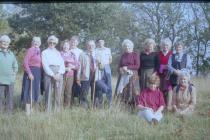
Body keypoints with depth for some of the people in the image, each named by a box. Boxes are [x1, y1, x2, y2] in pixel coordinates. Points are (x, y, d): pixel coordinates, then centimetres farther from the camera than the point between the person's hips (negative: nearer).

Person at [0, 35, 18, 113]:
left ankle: (9, 112, 11)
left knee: (10, 97, 4)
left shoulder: (11, 54, 16)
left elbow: (15, 66, 23)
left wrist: (14, 74, 12)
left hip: (10, 80, 4)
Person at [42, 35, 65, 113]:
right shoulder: (44, 52, 12)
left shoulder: (58, 53, 23)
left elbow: (62, 64, 12)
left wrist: (59, 73, -7)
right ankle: (48, 111, -6)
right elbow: (45, 65, -1)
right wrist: (52, 74, -12)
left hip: (59, 74, 3)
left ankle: (57, 111, 4)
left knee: (58, 93, -1)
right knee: (49, 93, -8)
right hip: (49, 73, -3)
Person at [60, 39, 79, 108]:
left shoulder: (72, 55, 15)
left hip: (70, 75, 3)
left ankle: (67, 106, 9)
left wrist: (72, 66, -6)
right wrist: (65, 68, -13)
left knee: (68, 92, 2)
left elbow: (77, 65, 13)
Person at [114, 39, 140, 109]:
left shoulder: (135, 54, 2)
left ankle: (132, 108, -6)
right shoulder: (123, 55, 17)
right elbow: (119, 66, 18)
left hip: (132, 75, -4)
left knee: (131, 92, -9)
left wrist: (127, 67, -12)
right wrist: (120, 69, -5)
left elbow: (137, 66, -5)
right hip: (123, 76, 4)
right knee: (121, 91, -5)